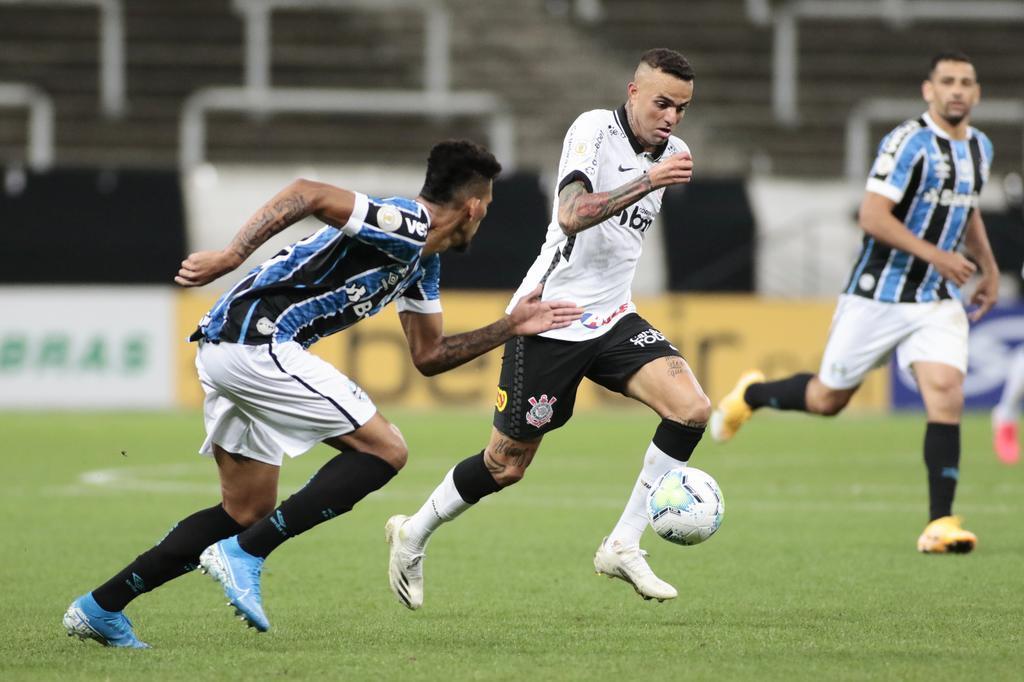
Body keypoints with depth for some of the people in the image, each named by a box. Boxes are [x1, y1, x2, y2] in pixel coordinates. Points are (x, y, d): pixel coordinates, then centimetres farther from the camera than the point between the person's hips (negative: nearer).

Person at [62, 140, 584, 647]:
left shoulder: (422, 259, 21)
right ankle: (244, 555, -12)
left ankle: (101, 607, 16)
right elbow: (308, 194, -24)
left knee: (246, 512, 15)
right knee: (384, 450, -6)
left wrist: (509, 327, 23)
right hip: (258, 341, -10)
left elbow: (428, 356, 27)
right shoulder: (404, 227, -12)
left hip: (223, 349, 10)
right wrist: (231, 255, -28)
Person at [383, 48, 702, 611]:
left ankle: (622, 547, -9)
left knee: (692, 409, -17)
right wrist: (648, 180, -35)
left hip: (612, 318, 6)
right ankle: (413, 536, 30)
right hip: (551, 321, -6)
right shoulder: (595, 128, -15)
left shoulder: (670, 153, 8)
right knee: (506, 465, 3)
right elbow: (572, 215, -31)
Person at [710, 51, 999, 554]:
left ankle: (940, 523, -14)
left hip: (937, 304, 5)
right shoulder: (909, 142, -16)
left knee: (946, 395, -15)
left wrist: (988, 267, 19)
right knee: (828, 399, 7)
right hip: (878, 298, -5)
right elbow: (872, 216, -22)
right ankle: (752, 395, 38)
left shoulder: (979, 148, 9)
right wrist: (934, 255, -27)